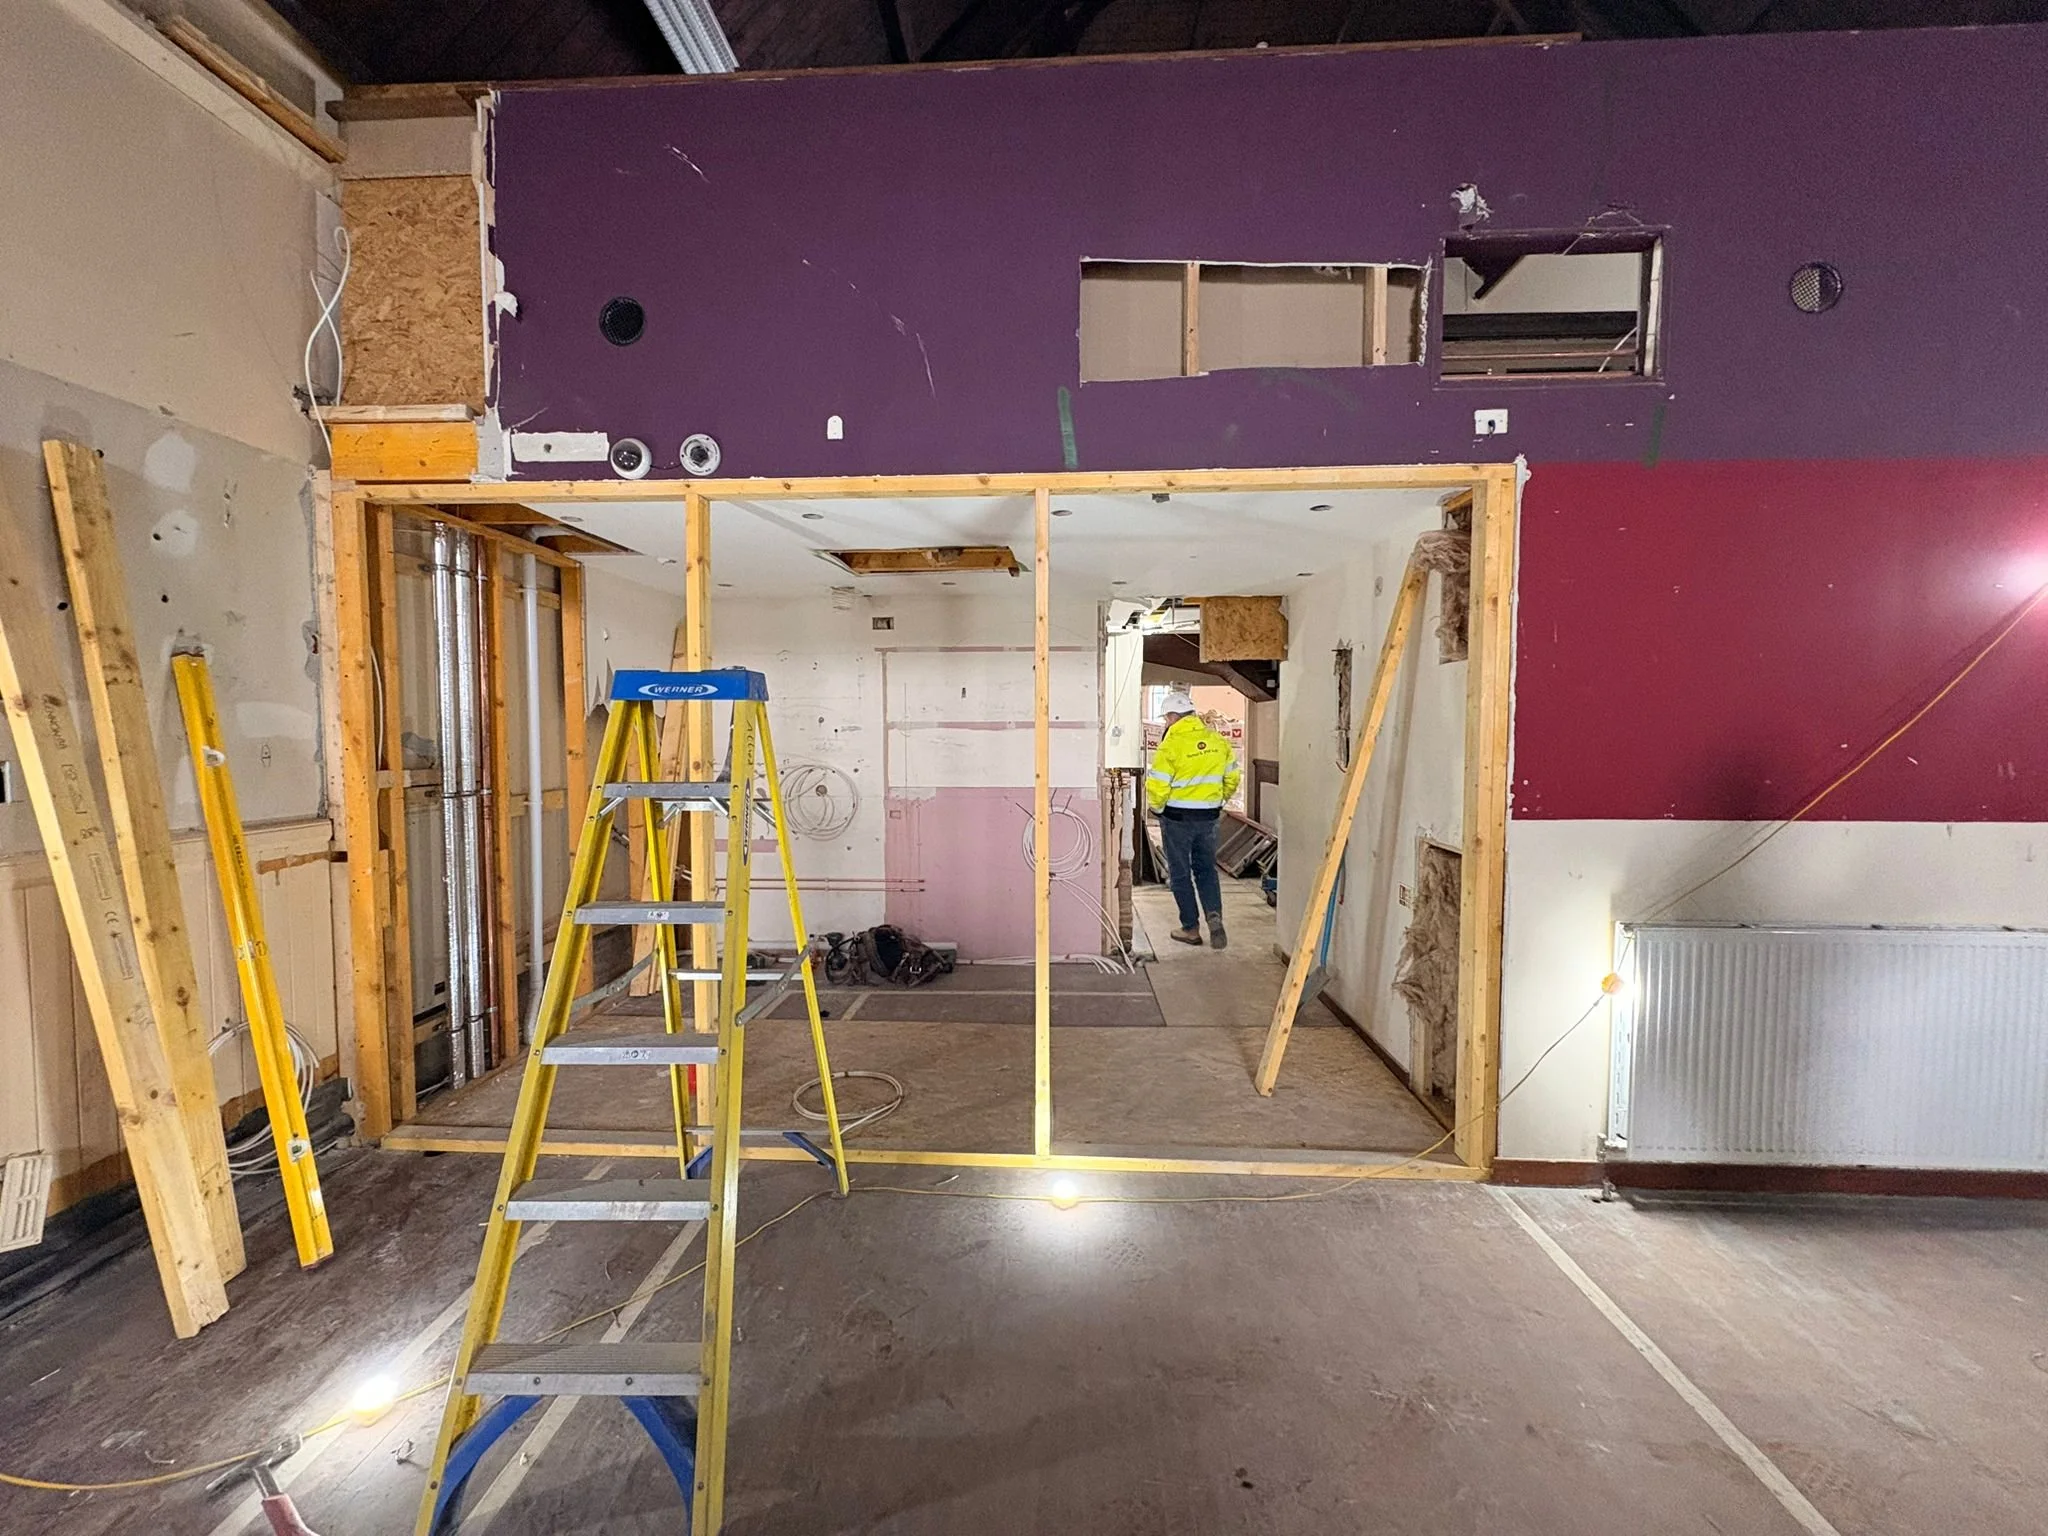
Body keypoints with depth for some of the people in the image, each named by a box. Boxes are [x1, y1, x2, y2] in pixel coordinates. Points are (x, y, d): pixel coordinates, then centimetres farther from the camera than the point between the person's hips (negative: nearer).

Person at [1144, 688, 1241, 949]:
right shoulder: (1218, 741, 0)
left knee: (1180, 873, 9)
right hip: (1209, 817, 5)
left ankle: (1190, 929, 16)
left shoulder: (1170, 745, -17)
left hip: (1177, 817, -5)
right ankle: (1214, 915, 0)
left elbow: (1157, 788, -18)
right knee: (1206, 868, 19)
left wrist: (1157, 808, 1)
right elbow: (1232, 778, 9)